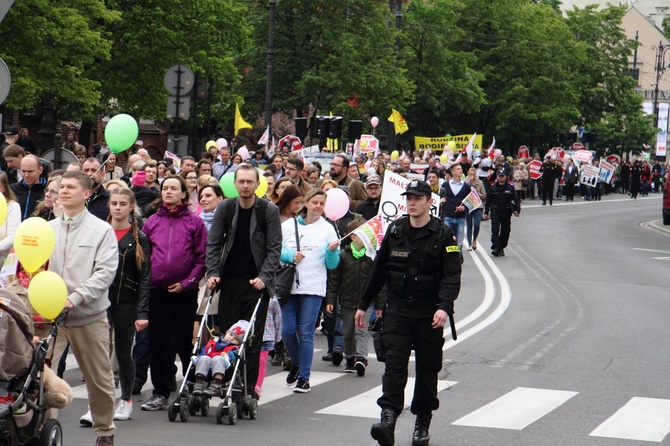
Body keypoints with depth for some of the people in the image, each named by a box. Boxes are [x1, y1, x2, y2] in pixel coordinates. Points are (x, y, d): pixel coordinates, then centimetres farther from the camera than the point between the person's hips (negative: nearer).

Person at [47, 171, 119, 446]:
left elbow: (105, 271, -10)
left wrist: (75, 298, -21)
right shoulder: (47, 229, 10)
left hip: (89, 315, -2)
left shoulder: (102, 230, -1)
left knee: (99, 379, 9)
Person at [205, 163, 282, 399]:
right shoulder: (225, 208, 3)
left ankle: (248, 386, 0)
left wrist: (264, 277, -15)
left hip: (257, 282, -2)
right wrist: (212, 273, -6)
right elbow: (213, 243, 5)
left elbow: (274, 248, -4)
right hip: (230, 280, 2)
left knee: (252, 337, -3)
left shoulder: (269, 210, -4)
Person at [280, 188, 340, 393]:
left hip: (313, 288, -1)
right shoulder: (288, 225, 9)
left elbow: (332, 264, 6)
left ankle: (304, 377, 2)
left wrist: (332, 251, -13)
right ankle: (297, 364, 25)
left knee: (306, 332, -4)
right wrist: (291, 255, -11)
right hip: (289, 285, 1)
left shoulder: (328, 229, 8)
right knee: (288, 330, -2)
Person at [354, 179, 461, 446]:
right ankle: (388, 419, -21)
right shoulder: (394, 230, 7)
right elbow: (379, 270, 15)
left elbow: (452, 275, -10)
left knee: (427, 369, 7)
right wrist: (363, 304, 17)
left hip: (429, 314, -2)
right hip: (397, 310, 2)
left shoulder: (442, 235, -4)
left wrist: (444, 307, -26)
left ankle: (422, 423, 20)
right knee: (394, 364, -11)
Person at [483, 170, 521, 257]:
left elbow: (516, 199, 3)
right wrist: (486, 213, 6)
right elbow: (488, 200, 9)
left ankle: (501, 248, 16)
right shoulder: (492, 187, 3)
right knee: (495, 230, -13)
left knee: (505, 231, 5)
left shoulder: (510, 187, 1)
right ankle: (495, 248, -16)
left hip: (506, 213, 1)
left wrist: (517, 210, -11)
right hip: (495, 212, -1)